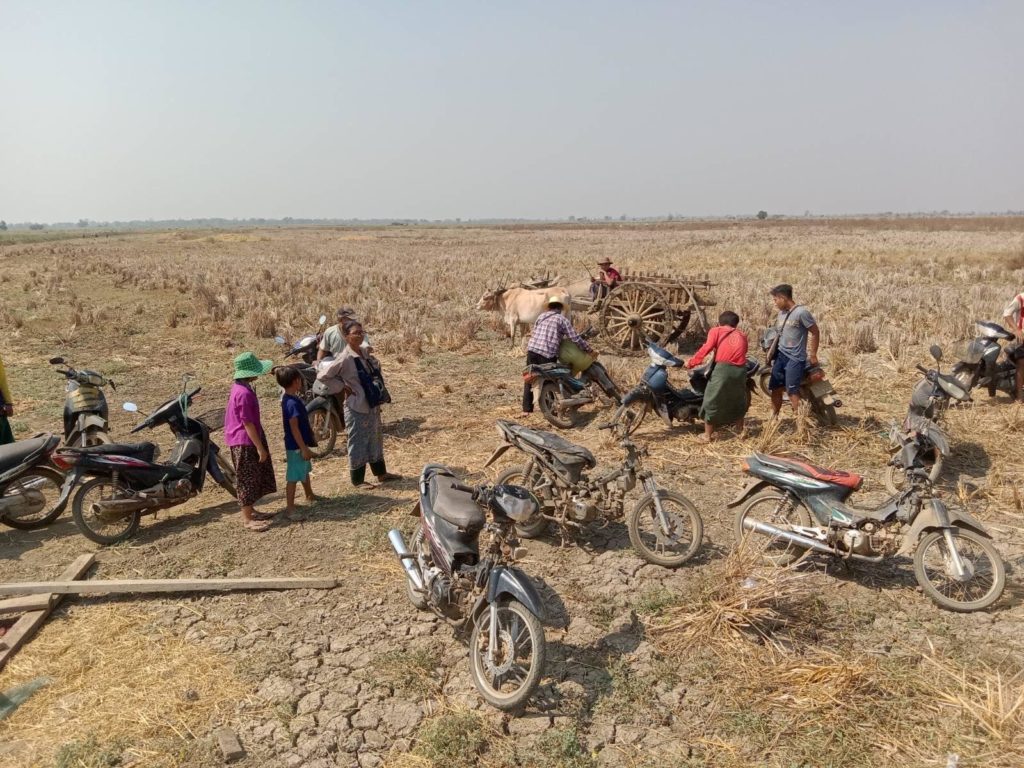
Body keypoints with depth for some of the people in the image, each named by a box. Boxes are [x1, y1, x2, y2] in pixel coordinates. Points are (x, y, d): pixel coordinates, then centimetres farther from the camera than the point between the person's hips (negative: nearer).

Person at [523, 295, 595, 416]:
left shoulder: (542, 316, 17)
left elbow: (533, 333, 17)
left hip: (532, 349, 4)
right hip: (548, 354, -4)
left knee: (529, 380, 14)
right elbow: (575, 338, -2)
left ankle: (526, 409, 14)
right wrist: (590, 350, 5)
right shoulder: (562, 319, 4)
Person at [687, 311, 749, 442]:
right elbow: (743, 352, 18)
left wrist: (691, 362, 2)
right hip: (740, 370, 4)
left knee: (712, 401, 7)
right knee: (738, 401, 25)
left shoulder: (716, 330, 12)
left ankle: (708, 435, 11)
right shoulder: (742, 335, 24)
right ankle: (741, 431, 34)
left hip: (723, 368, -4)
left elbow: (707, 348, -1)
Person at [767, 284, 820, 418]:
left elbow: (815, 332, -8)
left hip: (795, 358, -8)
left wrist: (813, 355, -5)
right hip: (780, 356, 8)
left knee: (791, 390, -11)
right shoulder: (781, 313, 11)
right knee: (775, 388, 9)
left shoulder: (801, 312, -12)